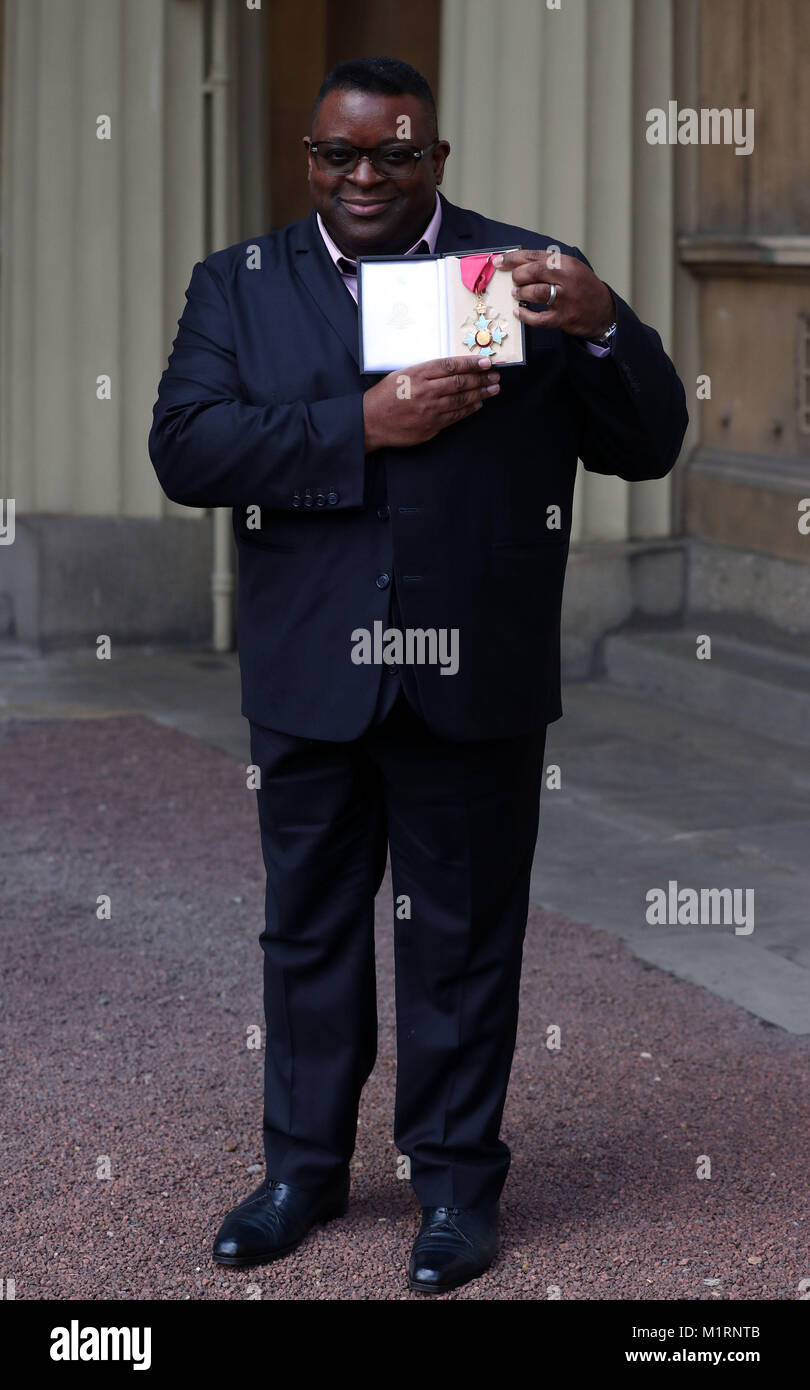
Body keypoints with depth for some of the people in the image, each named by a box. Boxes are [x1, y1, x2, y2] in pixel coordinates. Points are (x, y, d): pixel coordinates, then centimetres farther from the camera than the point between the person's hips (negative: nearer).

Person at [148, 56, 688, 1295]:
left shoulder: (532, 275, 1)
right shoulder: (239, 285, 5)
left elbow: (649, 449, -2)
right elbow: (184, 448, -9)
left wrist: (604, 329, -22)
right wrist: (362, 426, -20)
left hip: (474, 682, -2)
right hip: (308, 676, 2)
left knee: (464, 937, 8)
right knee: (309, 925, 14)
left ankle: (458, 1179, 21)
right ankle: (305, 1165, 29)